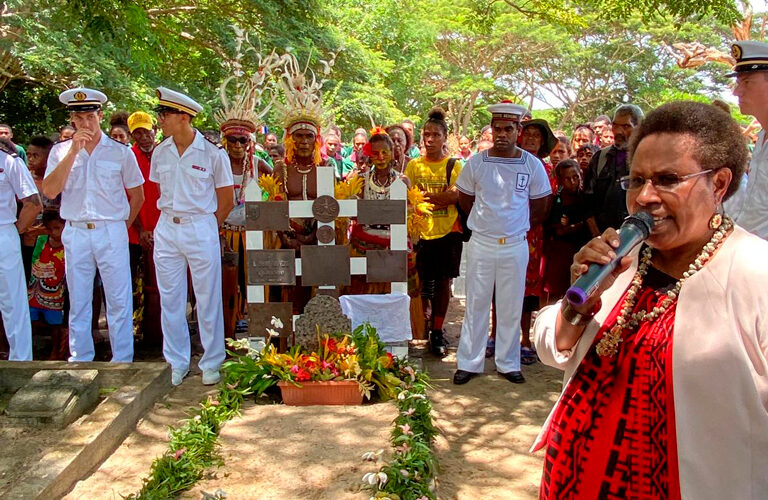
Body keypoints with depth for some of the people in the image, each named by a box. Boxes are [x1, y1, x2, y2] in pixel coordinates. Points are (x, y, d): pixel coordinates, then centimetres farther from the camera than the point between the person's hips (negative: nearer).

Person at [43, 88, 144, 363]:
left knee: (119, 300, 0)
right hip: (75, 234, 2)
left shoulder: (120, 152, 1)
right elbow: (49, 191, -9)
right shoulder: (60, 151, 6)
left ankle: (122, 361, 10)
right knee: (78, 302, 10)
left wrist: (122, 225, 6)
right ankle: (79, 361, 22)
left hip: (111, 232, -2)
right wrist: (73, 151, -13)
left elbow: (137, 196, 9)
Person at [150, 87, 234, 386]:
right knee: (170, 300, 9)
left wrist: (204, 225, 6)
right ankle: (177, 364, 23)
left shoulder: (213, 153, -8)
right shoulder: (160, 153, 5)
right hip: (166, 229, 5)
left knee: (208, 300, 3)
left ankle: (211, 364, 17)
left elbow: (227, 201, -1)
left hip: (201, 229, -4)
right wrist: (172, 219, 9)